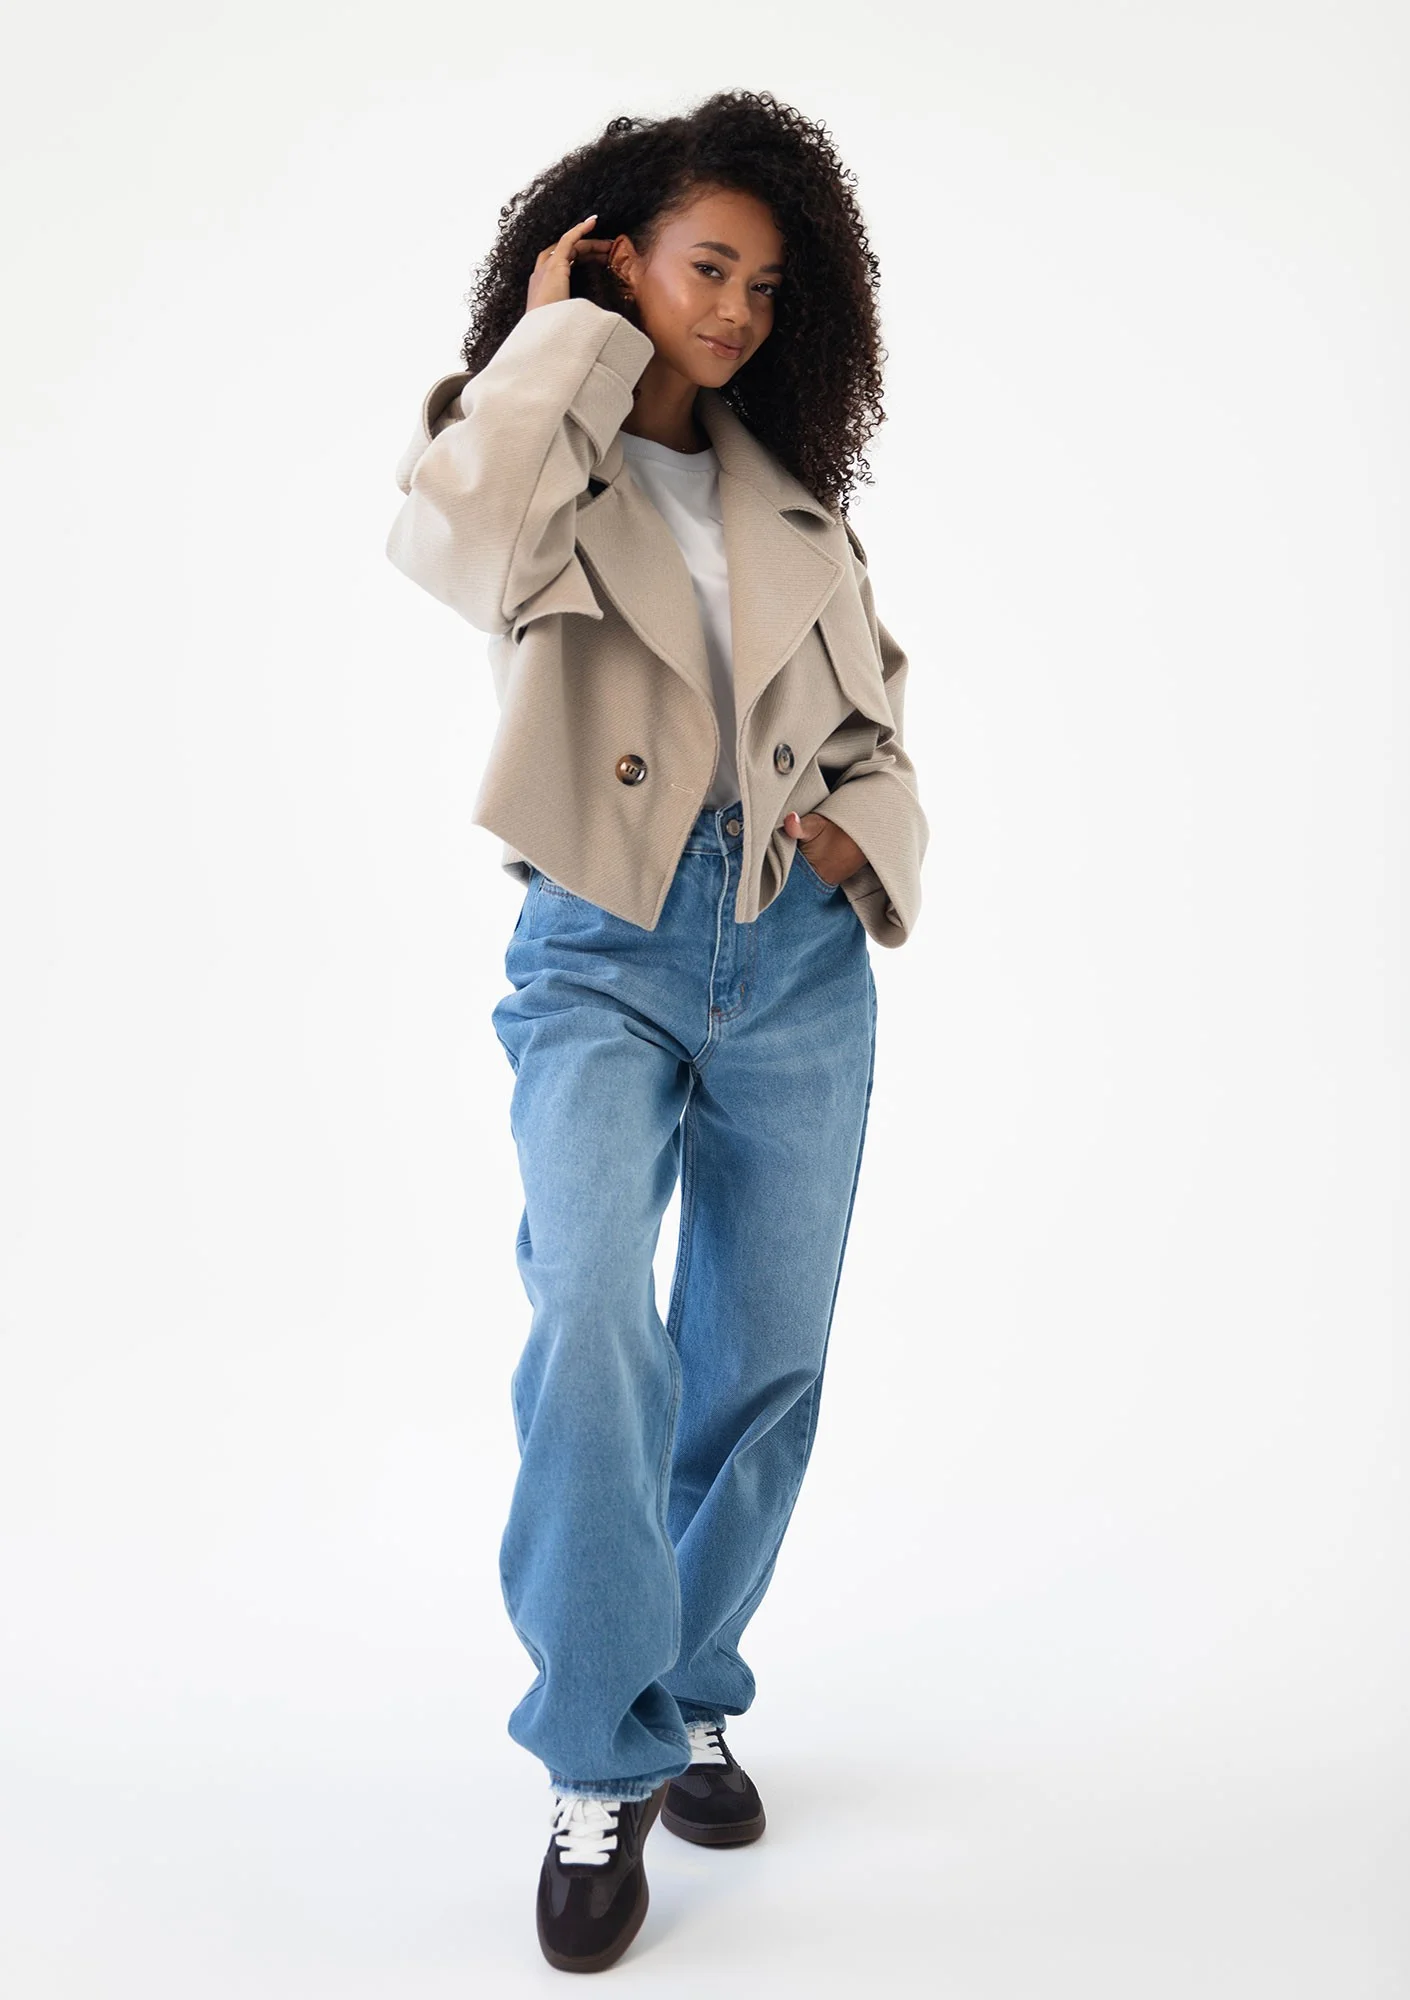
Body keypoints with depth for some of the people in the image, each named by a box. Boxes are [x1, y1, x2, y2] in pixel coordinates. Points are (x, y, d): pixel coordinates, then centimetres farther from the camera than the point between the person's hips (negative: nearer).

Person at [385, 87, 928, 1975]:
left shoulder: (793, 494, 14)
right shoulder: (530, 457, 2)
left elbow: (877, 694, 23)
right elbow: (461, 532, -24)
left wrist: (867, 822, 2)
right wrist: (559, 339, -8)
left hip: (799, 959, 5)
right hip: (603, 959, -4)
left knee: (766, 1357, 8)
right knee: (590, 1323, -24)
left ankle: (689, 1697, 28)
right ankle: (601, 1770, -7)